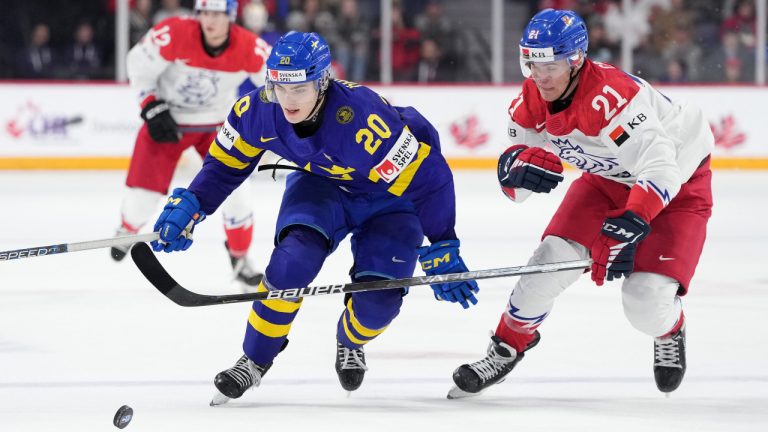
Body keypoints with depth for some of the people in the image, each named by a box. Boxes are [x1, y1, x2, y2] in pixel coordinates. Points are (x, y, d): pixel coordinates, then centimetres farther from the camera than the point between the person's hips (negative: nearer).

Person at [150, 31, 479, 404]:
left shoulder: (362, 119, -41)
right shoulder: (260, 109, -24)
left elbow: (427, 177, -33)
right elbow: (226, 162, -3)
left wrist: (441, 250, -28)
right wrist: (189, 206, -14)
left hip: (389, 195, -3)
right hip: (321, 182, 3)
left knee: (378, 301, -17)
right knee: (292, 260, -25)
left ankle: (350, 342, 23)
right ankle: (255, 361, -4)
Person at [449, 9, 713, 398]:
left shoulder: (612, 97, -38)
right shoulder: (532, 101, -13)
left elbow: (661, 168, -46)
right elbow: (510, 175, -5)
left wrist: (629, 225, -54)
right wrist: (520, 164, -30)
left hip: (680, 180, -6)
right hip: (608, 179, 6)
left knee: (647, 300, -17)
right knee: (553, 258, -9)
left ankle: (669, 333, 20)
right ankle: (507, 348, 13)